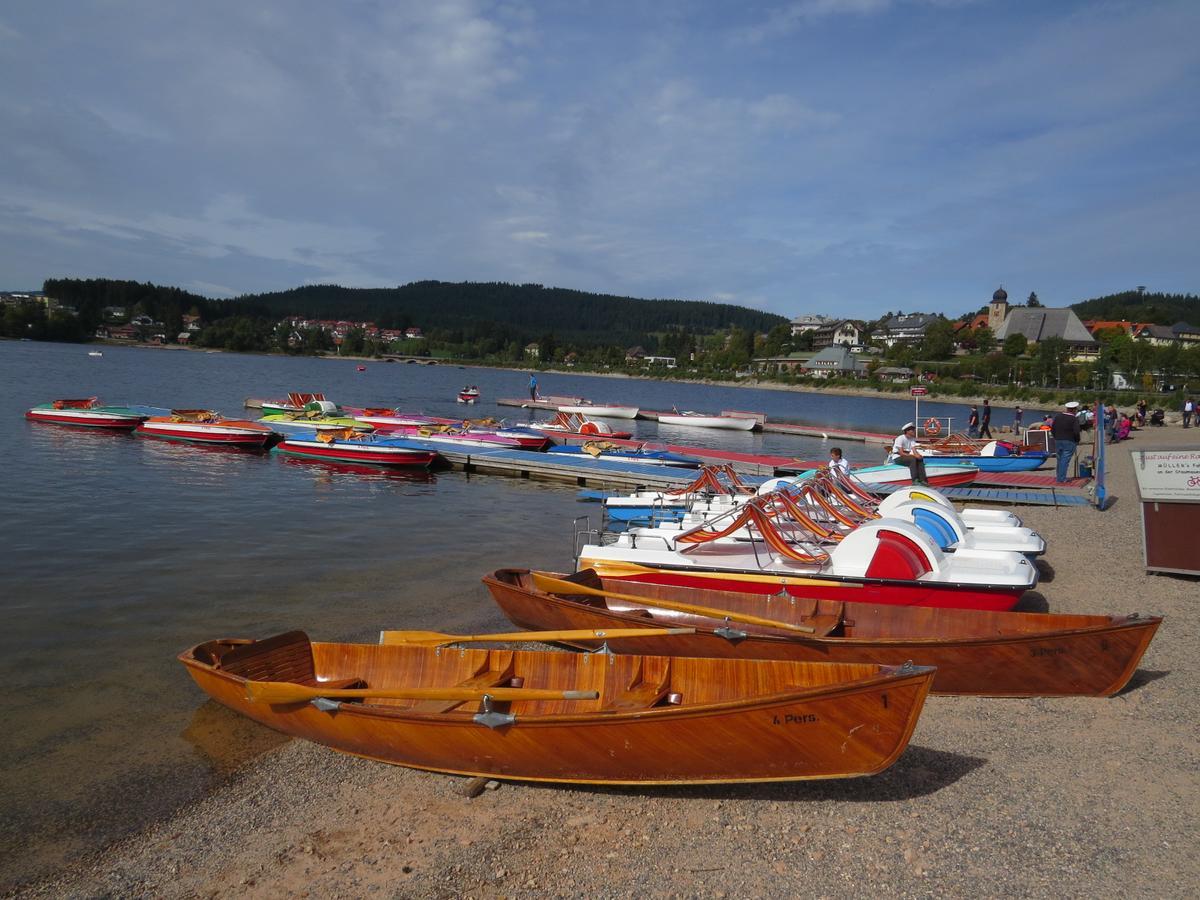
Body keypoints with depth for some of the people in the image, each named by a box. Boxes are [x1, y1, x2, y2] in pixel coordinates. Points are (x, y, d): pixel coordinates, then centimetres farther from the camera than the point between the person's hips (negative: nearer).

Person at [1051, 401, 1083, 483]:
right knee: (1065, 460, -2)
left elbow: (1052, 429, 7)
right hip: (1069, 442, -5)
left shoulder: (1057, 417, 5)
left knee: (1060, 459, 18)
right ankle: (1061, 479, -1)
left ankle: (1058, 475, 23)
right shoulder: (1074, 419, -11)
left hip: (1058, 441, 5)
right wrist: (1077, 441, -1)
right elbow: (1076, 432, -16)